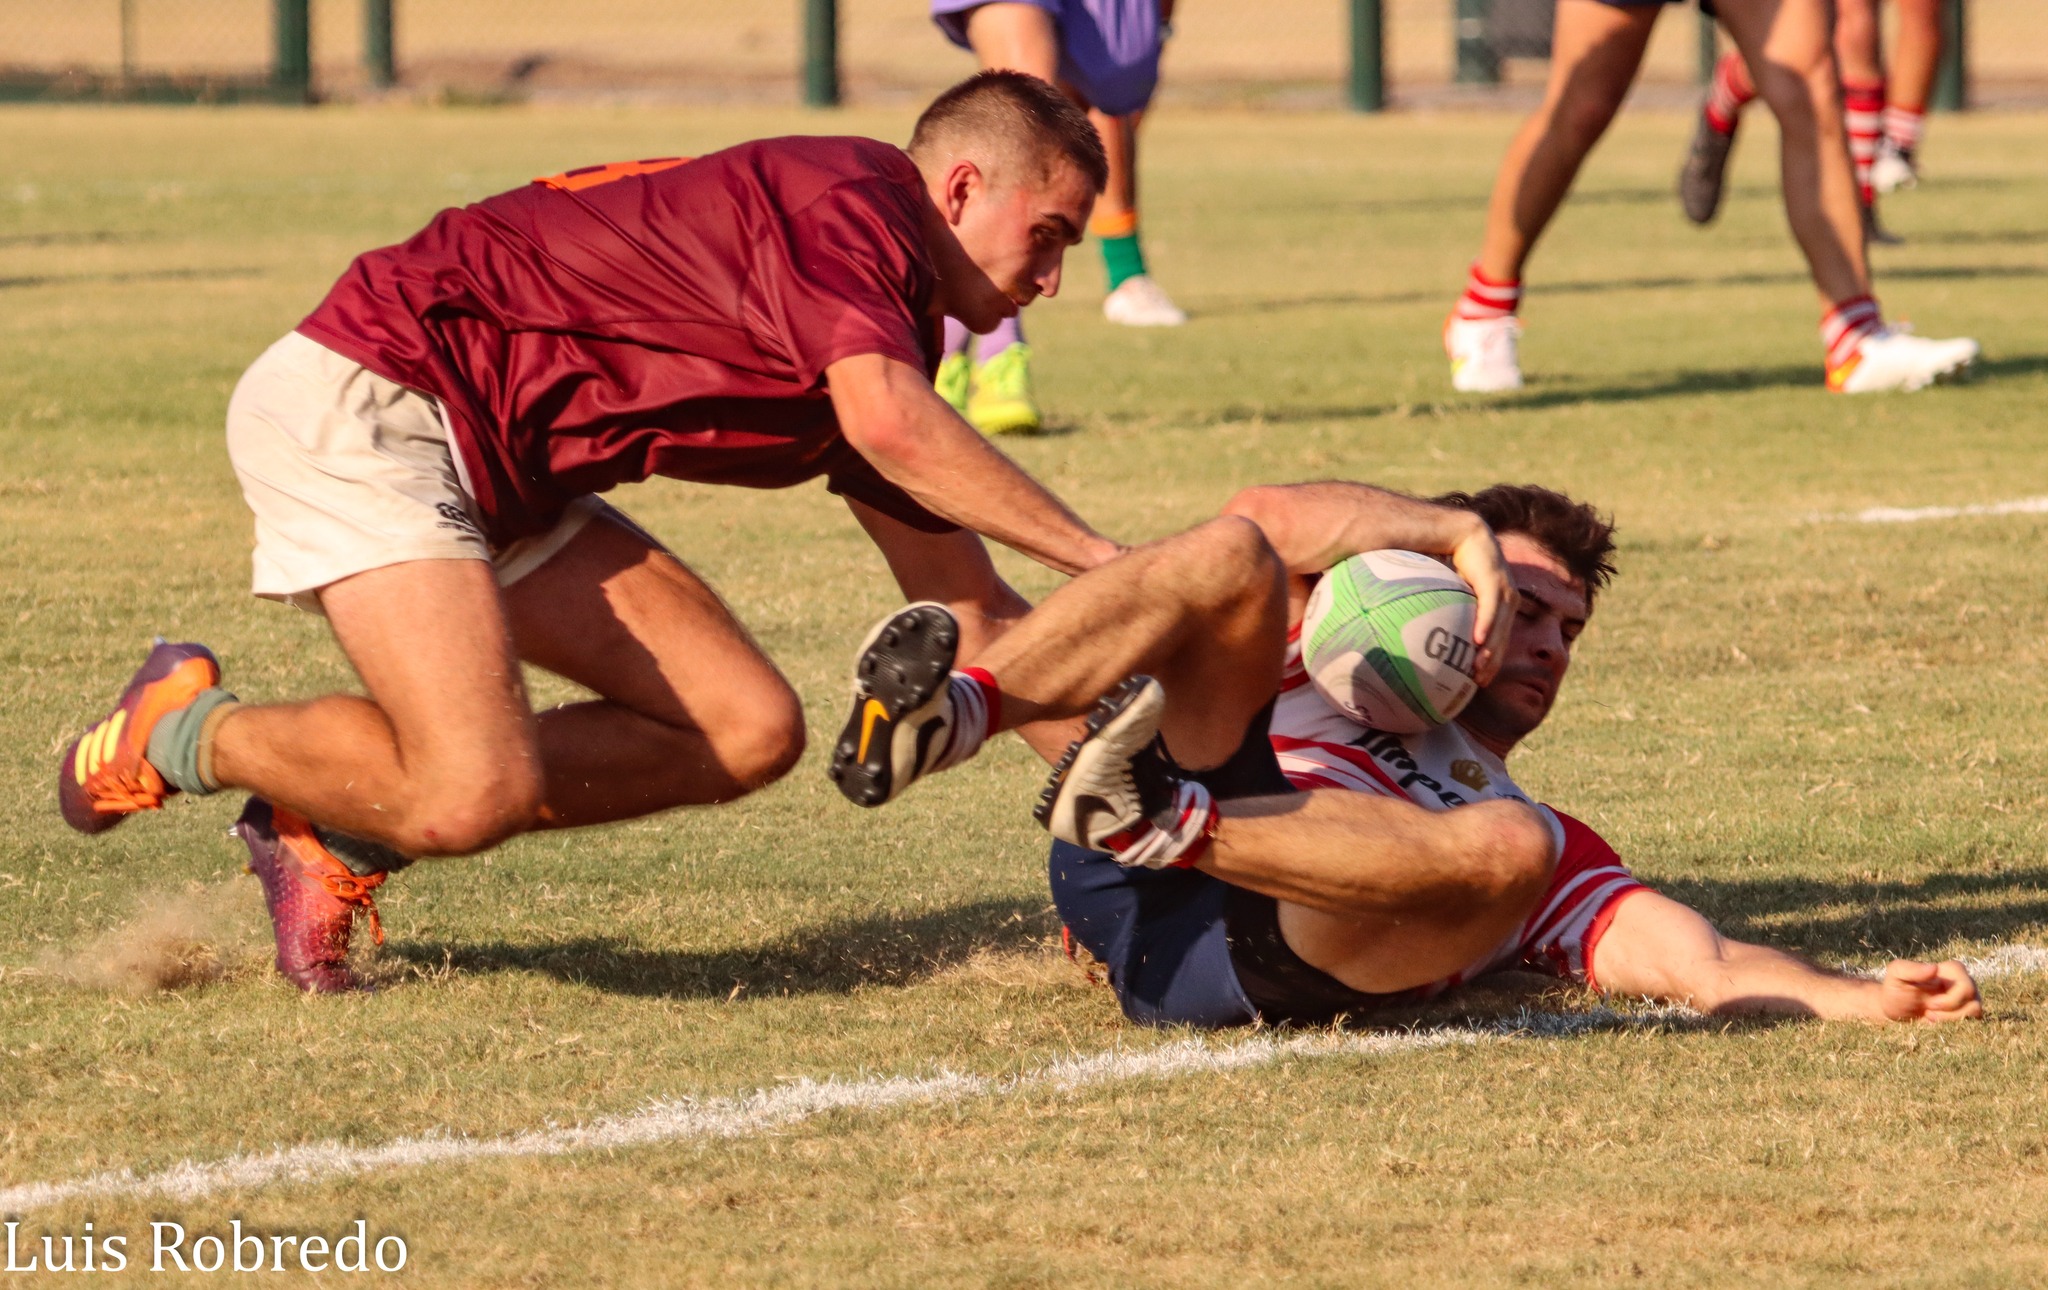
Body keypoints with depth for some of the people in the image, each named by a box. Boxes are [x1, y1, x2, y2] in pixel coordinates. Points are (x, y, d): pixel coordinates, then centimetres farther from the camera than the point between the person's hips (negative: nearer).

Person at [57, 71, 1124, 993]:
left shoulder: (892, 330, 15)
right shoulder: (854, 199, -14)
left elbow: (965, 614, 20)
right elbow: (889, 424, -32)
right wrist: (1099, 560, -28)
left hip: (491, 480, 10)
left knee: (747, 731, 1)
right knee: (474, 794, -26)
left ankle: (346, 832, 8)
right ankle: (193, 735, 3)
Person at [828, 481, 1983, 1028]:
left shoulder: (1550, 857, 35)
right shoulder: (1338, 677, 35)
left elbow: (1700, 963, 19)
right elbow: (1273, 519, 16)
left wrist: (1866, 998, 1)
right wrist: (1463, 534, 10)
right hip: (1130, 893, 0)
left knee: (1507, 848, -26)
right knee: (1232, 564, -15)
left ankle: (1169, 826, -44)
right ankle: (945, 718, -43)